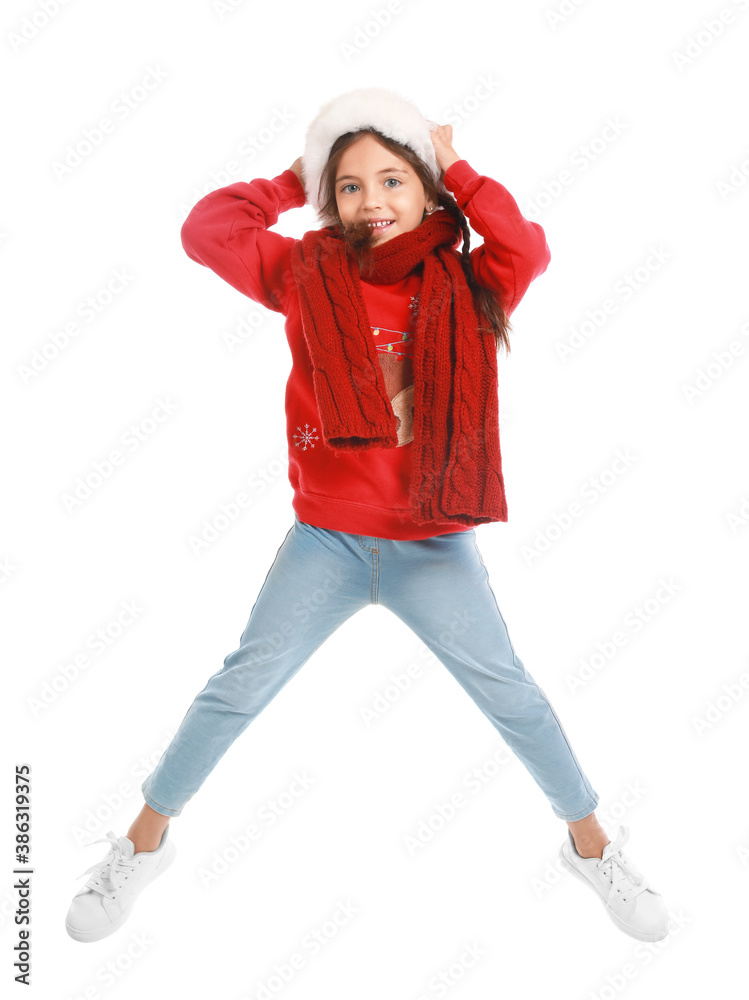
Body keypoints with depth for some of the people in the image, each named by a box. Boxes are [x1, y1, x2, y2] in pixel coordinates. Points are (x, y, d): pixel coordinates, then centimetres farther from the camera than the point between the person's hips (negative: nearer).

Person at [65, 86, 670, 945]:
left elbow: (528, 250, -18)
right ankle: (143, 843, 24)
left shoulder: (467, 287, 1)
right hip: (325, 542, 1)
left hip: (435, 548, 0)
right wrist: (296, 178, 6)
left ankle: (591, 845, 27)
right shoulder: (308, 274, 2)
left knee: (511, 696, 3)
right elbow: (205, 229, -1)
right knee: (238, 688, 2)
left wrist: (455, 168, -5)